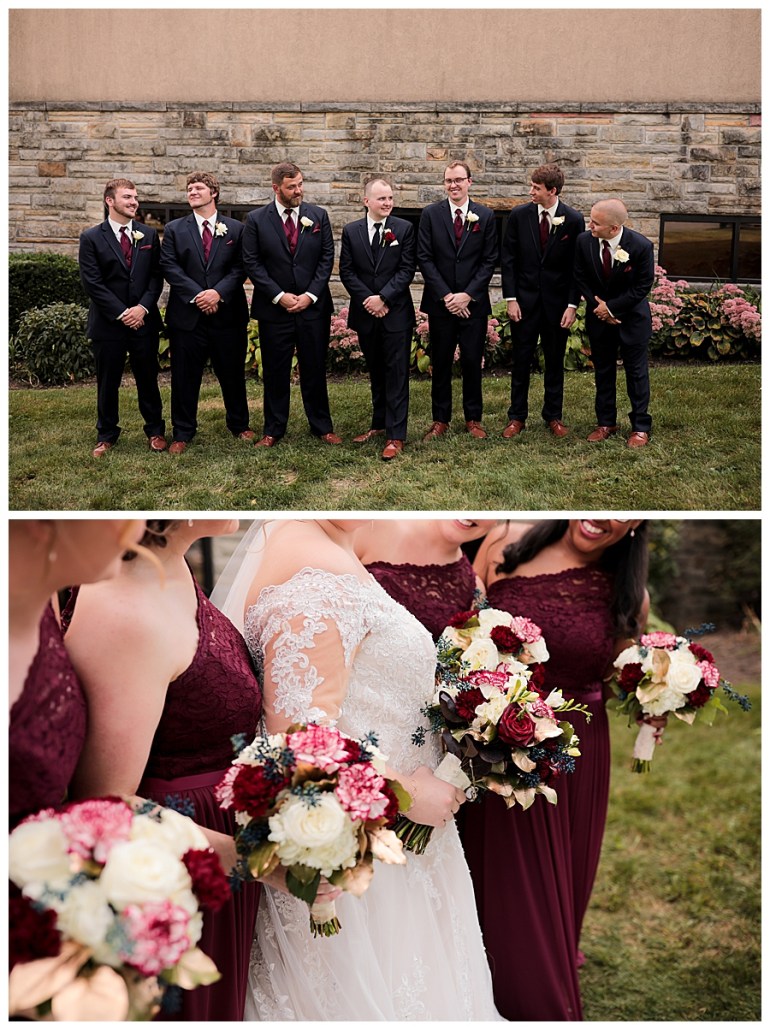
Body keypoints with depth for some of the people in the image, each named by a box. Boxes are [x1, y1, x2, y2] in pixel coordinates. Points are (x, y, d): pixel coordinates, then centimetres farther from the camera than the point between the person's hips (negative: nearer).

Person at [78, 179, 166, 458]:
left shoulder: (148, 235, 7)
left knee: (148, 379, 9)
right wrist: (122, 313, -13)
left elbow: (156, 276, 4)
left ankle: (155, 431, 23)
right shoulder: (91, 238, -3)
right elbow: (92, 283, -8)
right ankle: (106, 435, 20)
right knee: (107, 383, 7)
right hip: (108, 323, -2)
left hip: (144, 320, 2)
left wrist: (143, 307, -11)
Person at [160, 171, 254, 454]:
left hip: (227, 313, 0)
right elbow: (169, 267, -3)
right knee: (185, 376, 4)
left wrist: (218, 292, -16)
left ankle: (239, 424, 27)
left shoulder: (235, 229, 7)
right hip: (187, 314, 0)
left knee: (233, 373, 10)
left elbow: (240, 267, 0)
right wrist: (197, 295, -14)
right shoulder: (174, 229, 7)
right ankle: (183, 433, 14)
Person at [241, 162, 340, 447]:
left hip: (313, 306, 1)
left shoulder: (318, 216, 4)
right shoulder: (257, 220, -1)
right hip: (274, 308, -1)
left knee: (315, 370, 8)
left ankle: (322, 426, 20)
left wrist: (311, 294, -7)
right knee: (275, 372, 6)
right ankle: (273, 430, 17)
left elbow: (327, 257, 3)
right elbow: (252, 263, -3)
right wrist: (279, 295, -11)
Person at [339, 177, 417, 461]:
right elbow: (346, 271, 2)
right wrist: (367, 299, -10)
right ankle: (379, 424, 26)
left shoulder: (404, 229, -1)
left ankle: (395, 435, -1)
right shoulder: (351, 231, 5)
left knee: (396, 374, -2)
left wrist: (383, 297, -15)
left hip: (396, 313, -3)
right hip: (366, 314, 3)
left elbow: (407, 269, -6)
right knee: (375, 373, 14)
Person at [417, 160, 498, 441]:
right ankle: (440, 419, 16)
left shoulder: (485, 216, 3)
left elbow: (489, 260, 0)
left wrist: (467, 295, -10)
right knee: (440, 363, 7)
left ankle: (473, 418, 17)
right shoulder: (430, 214, 2)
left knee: (472, 362, 5)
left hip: (473, 302, 0)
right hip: (440, 302, 0)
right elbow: (424, 258, -2)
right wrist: (446, 296, -10)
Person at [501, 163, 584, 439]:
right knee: (521, 360, 6)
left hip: (557, 302, 0)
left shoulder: (574, 220, -5)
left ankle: (554, 416, 21)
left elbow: (577, 266, -2)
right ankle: (517, 417, 16)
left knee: (555, 361, 9)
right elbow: (508, 259, 1)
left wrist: (572, 305, -7)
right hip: (524, 300, 1)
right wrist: (510, 298, -6)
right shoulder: (519, 215, -2)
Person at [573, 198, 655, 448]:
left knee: (637, 371, 3)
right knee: (603, 370, 11)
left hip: (631, 316, -3)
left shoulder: (641, 246, -22)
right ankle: (606, 423, 22)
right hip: (599, 315, 3)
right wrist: (598, 305, -11)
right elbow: (580, 278, -1)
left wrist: (611, 306, -15)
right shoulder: (584, 241, -14)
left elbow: (642, 287, -13)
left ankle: (640, 427, 12)